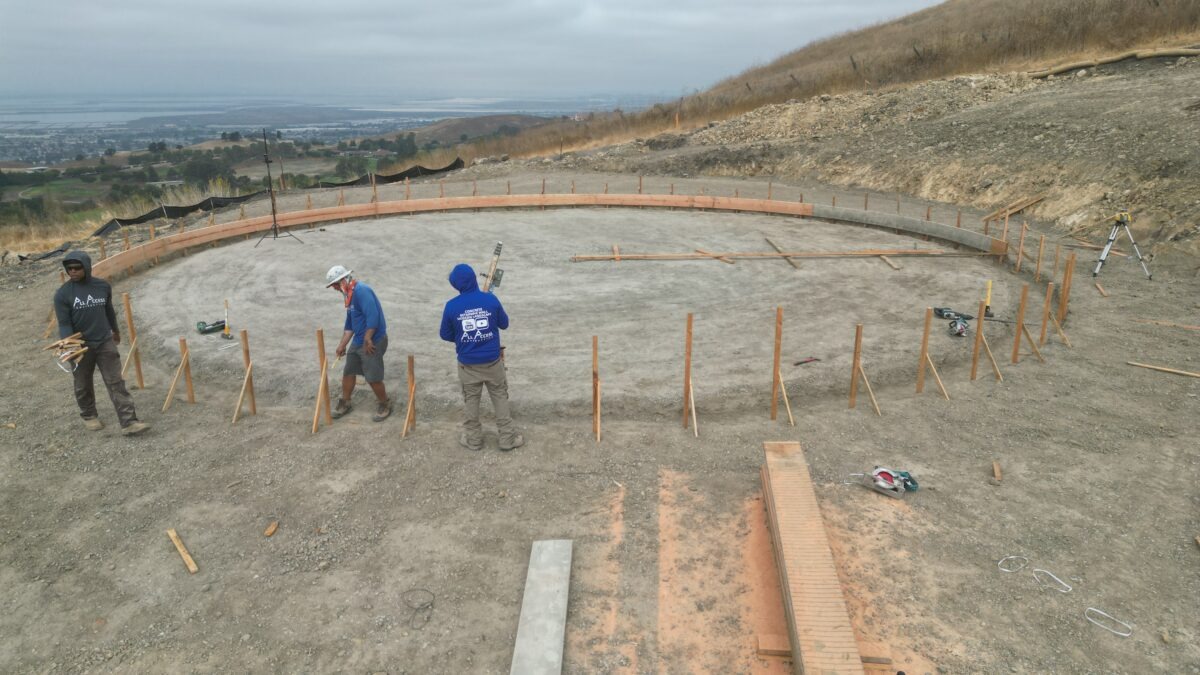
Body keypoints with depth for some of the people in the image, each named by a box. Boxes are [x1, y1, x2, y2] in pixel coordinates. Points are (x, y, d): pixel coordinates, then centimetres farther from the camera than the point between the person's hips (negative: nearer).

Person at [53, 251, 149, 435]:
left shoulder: (103, 286, -2)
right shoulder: (63, 294, -10)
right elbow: (64, 323, -10)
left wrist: (115, 330, 30)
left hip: (105, 342, 1)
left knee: (116, 383, -4)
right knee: (83, 386, 15)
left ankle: (129, 422, -7)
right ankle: (88, 416, 37)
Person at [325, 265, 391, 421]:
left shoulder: (361, 291, -20)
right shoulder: (350, 295, 12)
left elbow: (373, 317, -28)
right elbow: (349, 324, 19)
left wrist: (367, 340, -22)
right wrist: (342, 345, 18)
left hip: (374, 341, -10)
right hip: (357, 341, 10)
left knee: (373, 378, -2)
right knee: (348, 372, 16)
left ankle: (385, 405, 19)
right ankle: (345, 403, 34)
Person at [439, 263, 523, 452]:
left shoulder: (451, 306, -13)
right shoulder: (491, 300, -12)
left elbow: (445, 335, 0)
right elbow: (504, 324, 3)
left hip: (468, 364, 0)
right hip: (492, 361, 0)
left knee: (471, 400, 17)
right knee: (500, 397, 14)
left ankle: (474, 439, 28)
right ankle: (507, 438, 20)